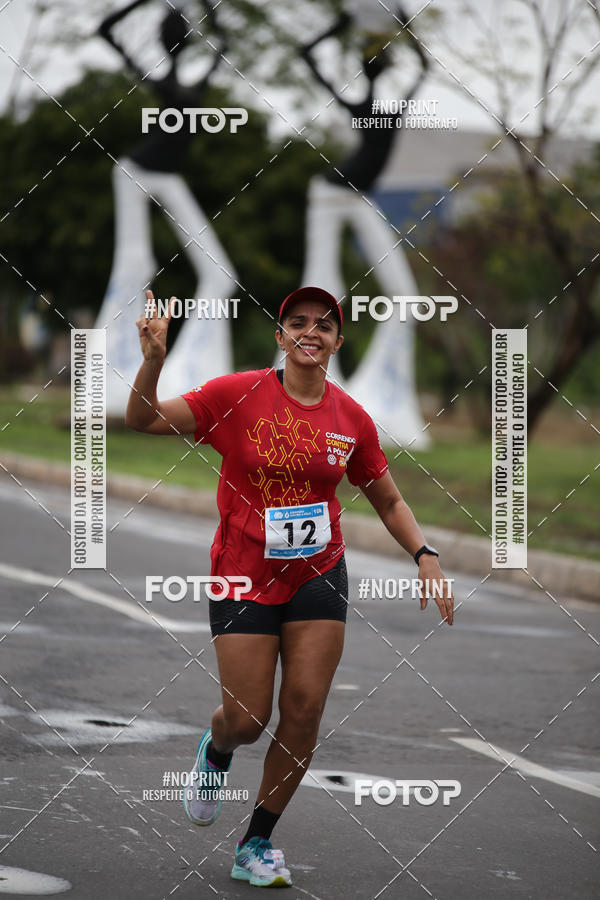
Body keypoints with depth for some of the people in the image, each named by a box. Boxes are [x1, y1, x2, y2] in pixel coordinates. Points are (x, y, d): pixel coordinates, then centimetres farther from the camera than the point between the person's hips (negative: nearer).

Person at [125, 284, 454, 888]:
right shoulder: (238, 395, -9)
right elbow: (144, 420, -11)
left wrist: (425, 555, -2)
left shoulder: (352, 419, 0)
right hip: (244, 579, -2)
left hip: (318, 577, 3)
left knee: (304, 712, -3)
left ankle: (256, 846, 15)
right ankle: (216, 750, 38)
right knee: (247, 720, -3)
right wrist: (153, 360, -29)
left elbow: (389, 502, 12)